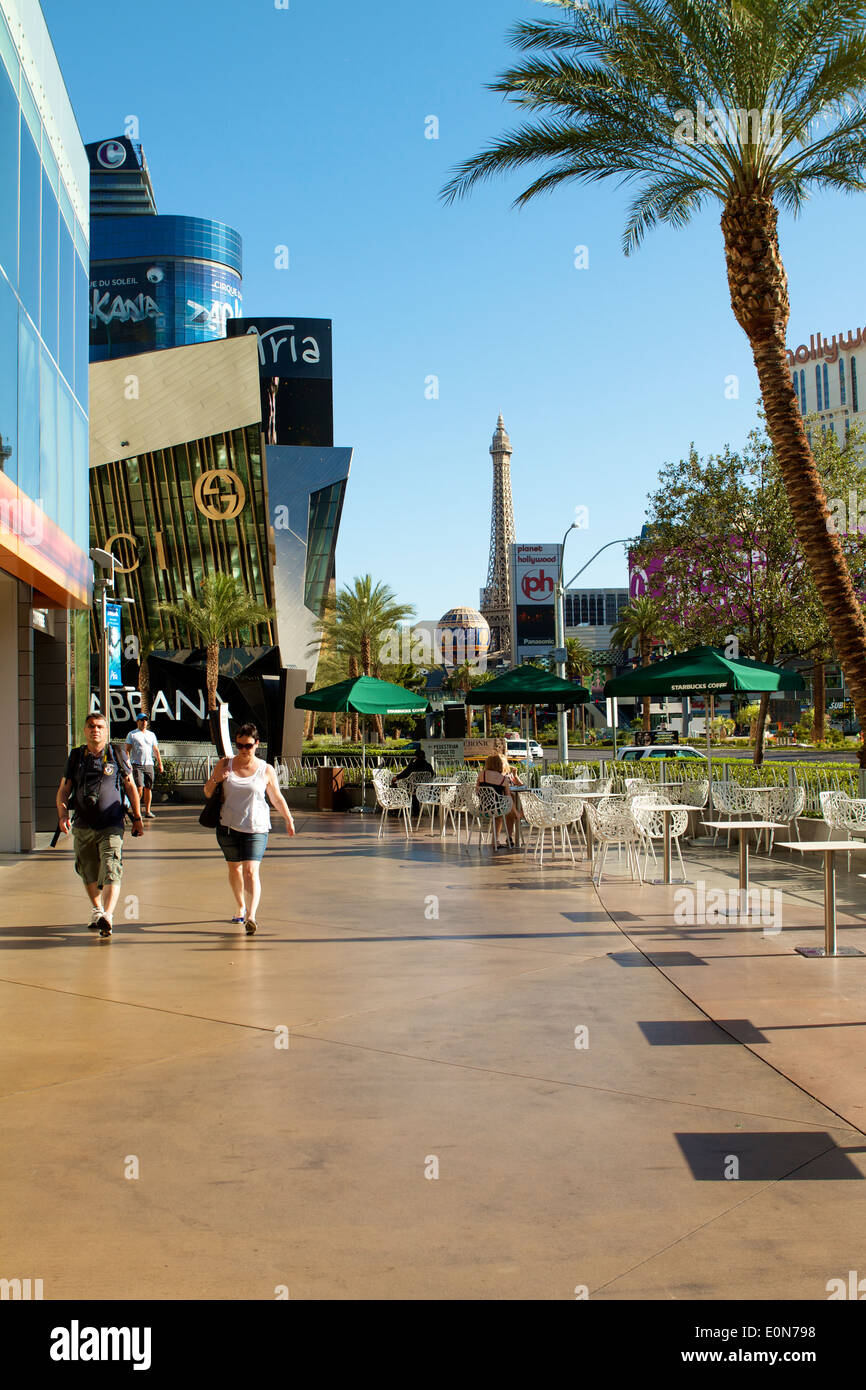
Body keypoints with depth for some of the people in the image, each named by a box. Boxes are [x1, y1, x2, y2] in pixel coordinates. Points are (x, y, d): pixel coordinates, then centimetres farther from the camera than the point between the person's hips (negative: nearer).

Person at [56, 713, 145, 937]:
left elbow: (130, 786, 10)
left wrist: (137, 817, 9)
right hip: (83, 826, 3)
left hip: (111, 827, -3)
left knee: (111, 872, -17)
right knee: (89, 874, 14)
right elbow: (63, 790, 7)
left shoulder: (117, 755, 3)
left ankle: (108, 916, -26)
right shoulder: (76, 756, 7)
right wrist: (62, 814, -11)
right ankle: (96, 910, 34)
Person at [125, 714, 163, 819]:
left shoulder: (151, 735, 18)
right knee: (139, 787, -13)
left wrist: (160, 763, 11)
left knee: (148, 788, 3)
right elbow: (127, 750, -1)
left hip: (149, 764, 4)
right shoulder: (132, 734, 4)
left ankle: (147, 811, 8)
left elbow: (156, 750, 19)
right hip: (136, 764, -4)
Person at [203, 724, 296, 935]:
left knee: (251, 871, -16)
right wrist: (215, 780, -12)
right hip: (228, 826, 3)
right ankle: (241, 907, 37)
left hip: (256, 829, -3)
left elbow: (277, 798, 11)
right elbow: (208, 793, 8)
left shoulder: (266, 770, 0)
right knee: (234, 868, 17)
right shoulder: (225, 764, 3)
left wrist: (288, 819, 7)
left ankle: (251, 915, -24)